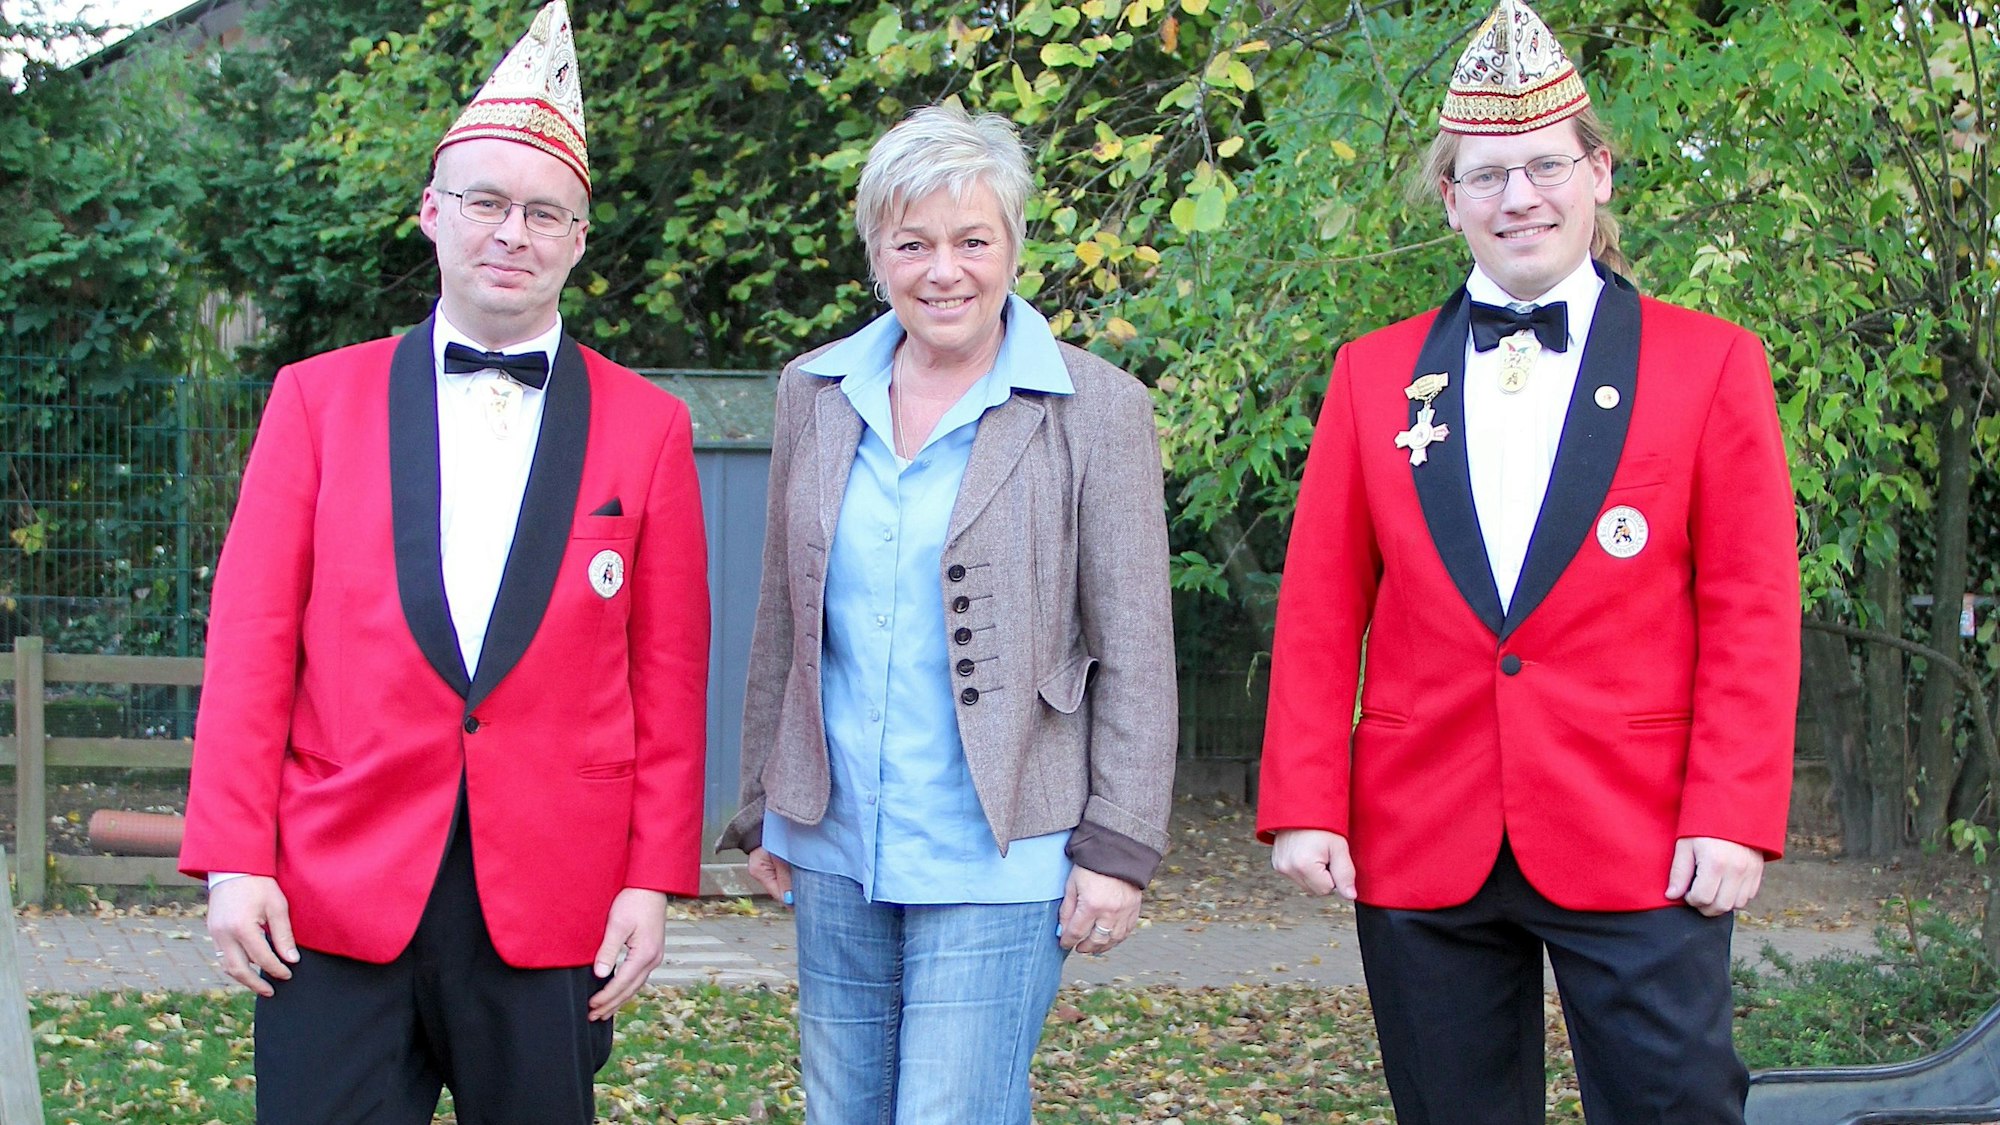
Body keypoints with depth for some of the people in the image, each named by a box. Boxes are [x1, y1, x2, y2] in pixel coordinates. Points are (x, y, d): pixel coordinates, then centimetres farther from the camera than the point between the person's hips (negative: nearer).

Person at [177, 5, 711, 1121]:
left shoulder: (647, 425, 5)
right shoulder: (316, 399, 7)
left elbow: (670, 673, 4)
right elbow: (252, 643, 4)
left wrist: (656, 880, -1)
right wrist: (234, 861, -2)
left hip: (553, 906, 0)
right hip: (335, 899, 0)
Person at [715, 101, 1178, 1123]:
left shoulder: (1096, 411, -6)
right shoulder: (815, 392, 7)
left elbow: (1134, 655, -5)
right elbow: (784, 619, 14)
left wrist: (1119, 849, -9)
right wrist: (763, 808, 14)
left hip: (995, 859, -5)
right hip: (832, 847, 5)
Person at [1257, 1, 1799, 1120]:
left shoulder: (1711, 364, 4)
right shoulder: (1372, 374, 10)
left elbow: (1754, 613, 0)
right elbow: (1319, 612, 7)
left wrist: (1731, 816, -8)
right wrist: (1304, 806, -1)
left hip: (1637, 849, -2)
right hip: (1421, 849, 2)